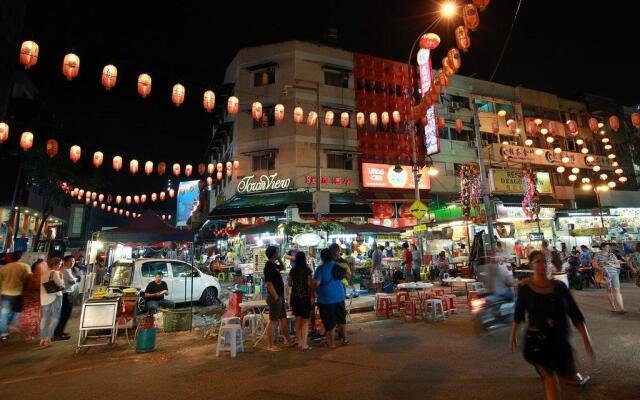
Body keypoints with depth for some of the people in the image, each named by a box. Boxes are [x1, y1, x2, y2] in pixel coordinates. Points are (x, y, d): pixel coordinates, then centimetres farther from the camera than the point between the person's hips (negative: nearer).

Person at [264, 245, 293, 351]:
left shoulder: (274, 264, 9)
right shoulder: (268, 266, -18)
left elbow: (283, 267, 29)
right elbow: (269, 283, -23)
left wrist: (279, 259, 12)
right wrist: (275, 297, -21)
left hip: (280, 296, 10)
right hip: (275, 297, -10)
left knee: (283, 319, 16)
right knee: (273, 321, -2)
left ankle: (288, 340, 27)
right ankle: (270, 345, 8)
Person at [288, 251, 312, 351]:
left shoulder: (292, 270, 3)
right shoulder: (307, 270, -10)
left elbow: (289, 283, 8)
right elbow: (309, 283, -13)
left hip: (295, 296, 4)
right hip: (305, 296, -4)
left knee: (298, 319, 14)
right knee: (305, 320, 3)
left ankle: (299, 342, 21)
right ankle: (304, 344, 2)